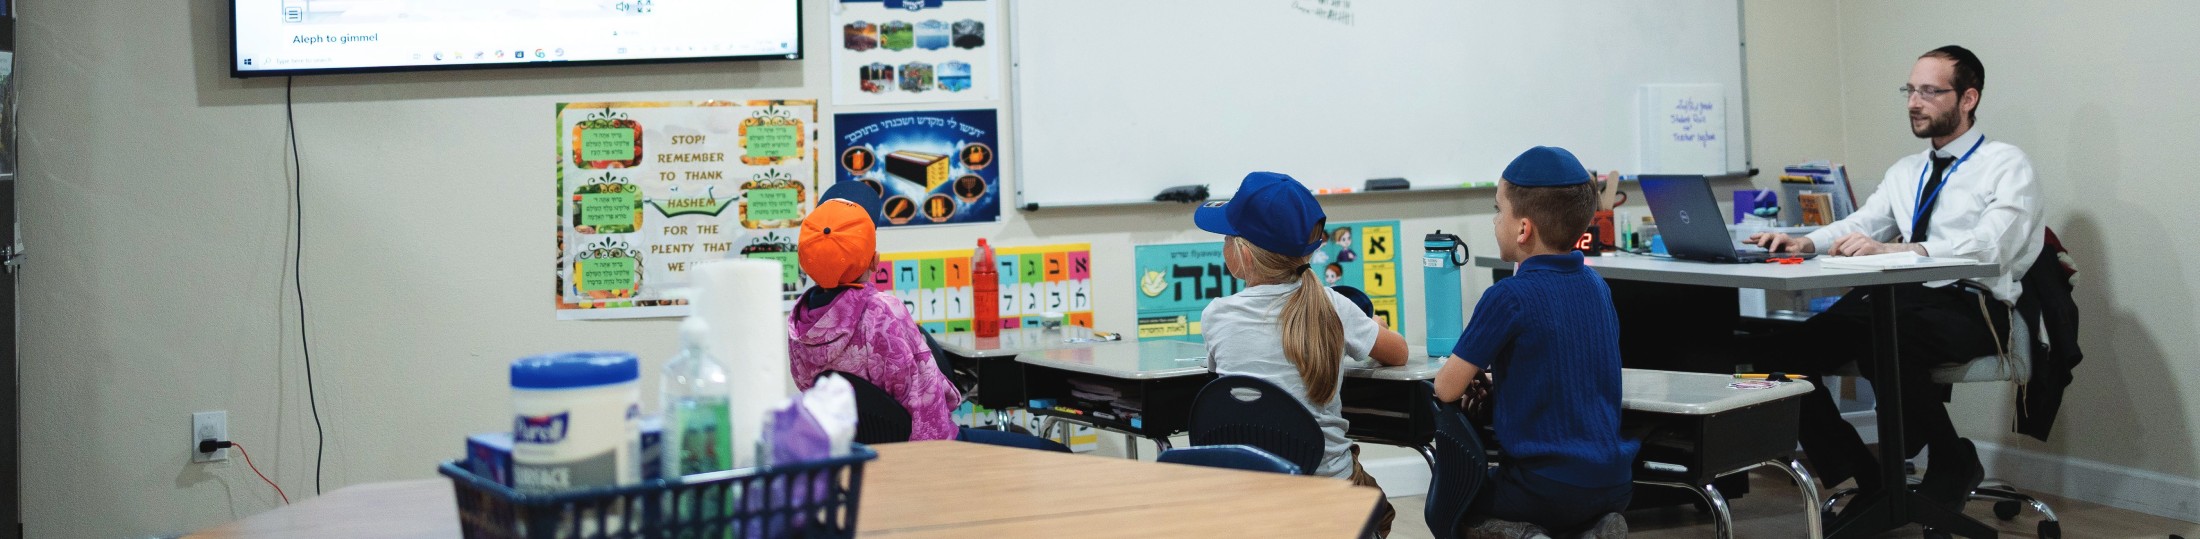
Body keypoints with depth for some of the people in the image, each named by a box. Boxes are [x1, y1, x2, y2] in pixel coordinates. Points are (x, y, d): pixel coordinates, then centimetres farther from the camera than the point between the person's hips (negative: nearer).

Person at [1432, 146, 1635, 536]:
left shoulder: (1508, 297, -16)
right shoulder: (1595, 285, 5)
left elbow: (1447, 389, -11)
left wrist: (1471, 369, 10)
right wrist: (1489, 372, 15)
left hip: (1550, 488, -5)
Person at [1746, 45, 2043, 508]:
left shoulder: (2006, 166, 0)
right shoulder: (1905, 172, 22)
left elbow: (1988, 247, -17)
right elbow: (1860, 225, 12)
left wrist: (1890, 249, -31)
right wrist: (1805, 242, -12)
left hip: (1970, 307, -6)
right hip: (1901, 298, 6)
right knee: (1779, 348, -15)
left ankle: (1954, 465, -10)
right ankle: (1869, 482, -3)